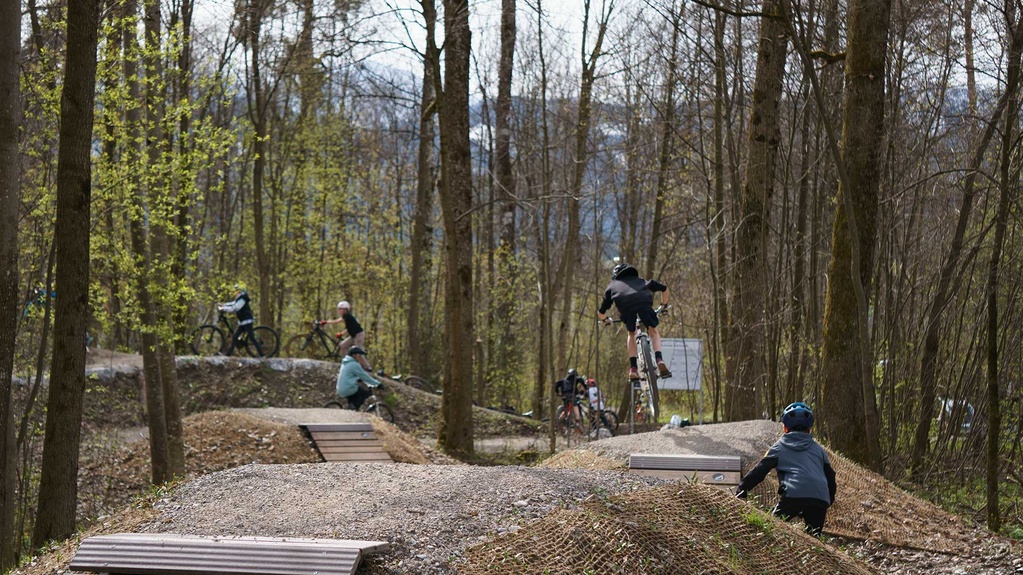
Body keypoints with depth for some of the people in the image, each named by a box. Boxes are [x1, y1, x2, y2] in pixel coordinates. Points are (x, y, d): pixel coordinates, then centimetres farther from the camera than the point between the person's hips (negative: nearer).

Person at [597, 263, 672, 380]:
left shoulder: (612, 286, 39)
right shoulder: (640, 281, 42)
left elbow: (601, 313, 40)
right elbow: (664, 288, 41)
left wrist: (604, 319, 62)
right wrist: (663, 305, 56)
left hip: (625, 305, 0)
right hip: (644, 303, 0)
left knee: (631, 334, 25)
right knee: (653, 332, 20)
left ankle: (633, 368, 13)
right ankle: (659, 360, -4)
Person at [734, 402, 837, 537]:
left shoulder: (780, 447, 17)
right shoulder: (818, 449, 27)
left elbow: (759, 471, 11)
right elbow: (830, 477, 28)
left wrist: (741, 490, 15)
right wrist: (829, 502, 39)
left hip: (794, 495, -3)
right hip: (820, 500, 3)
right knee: (813, 537, 14)